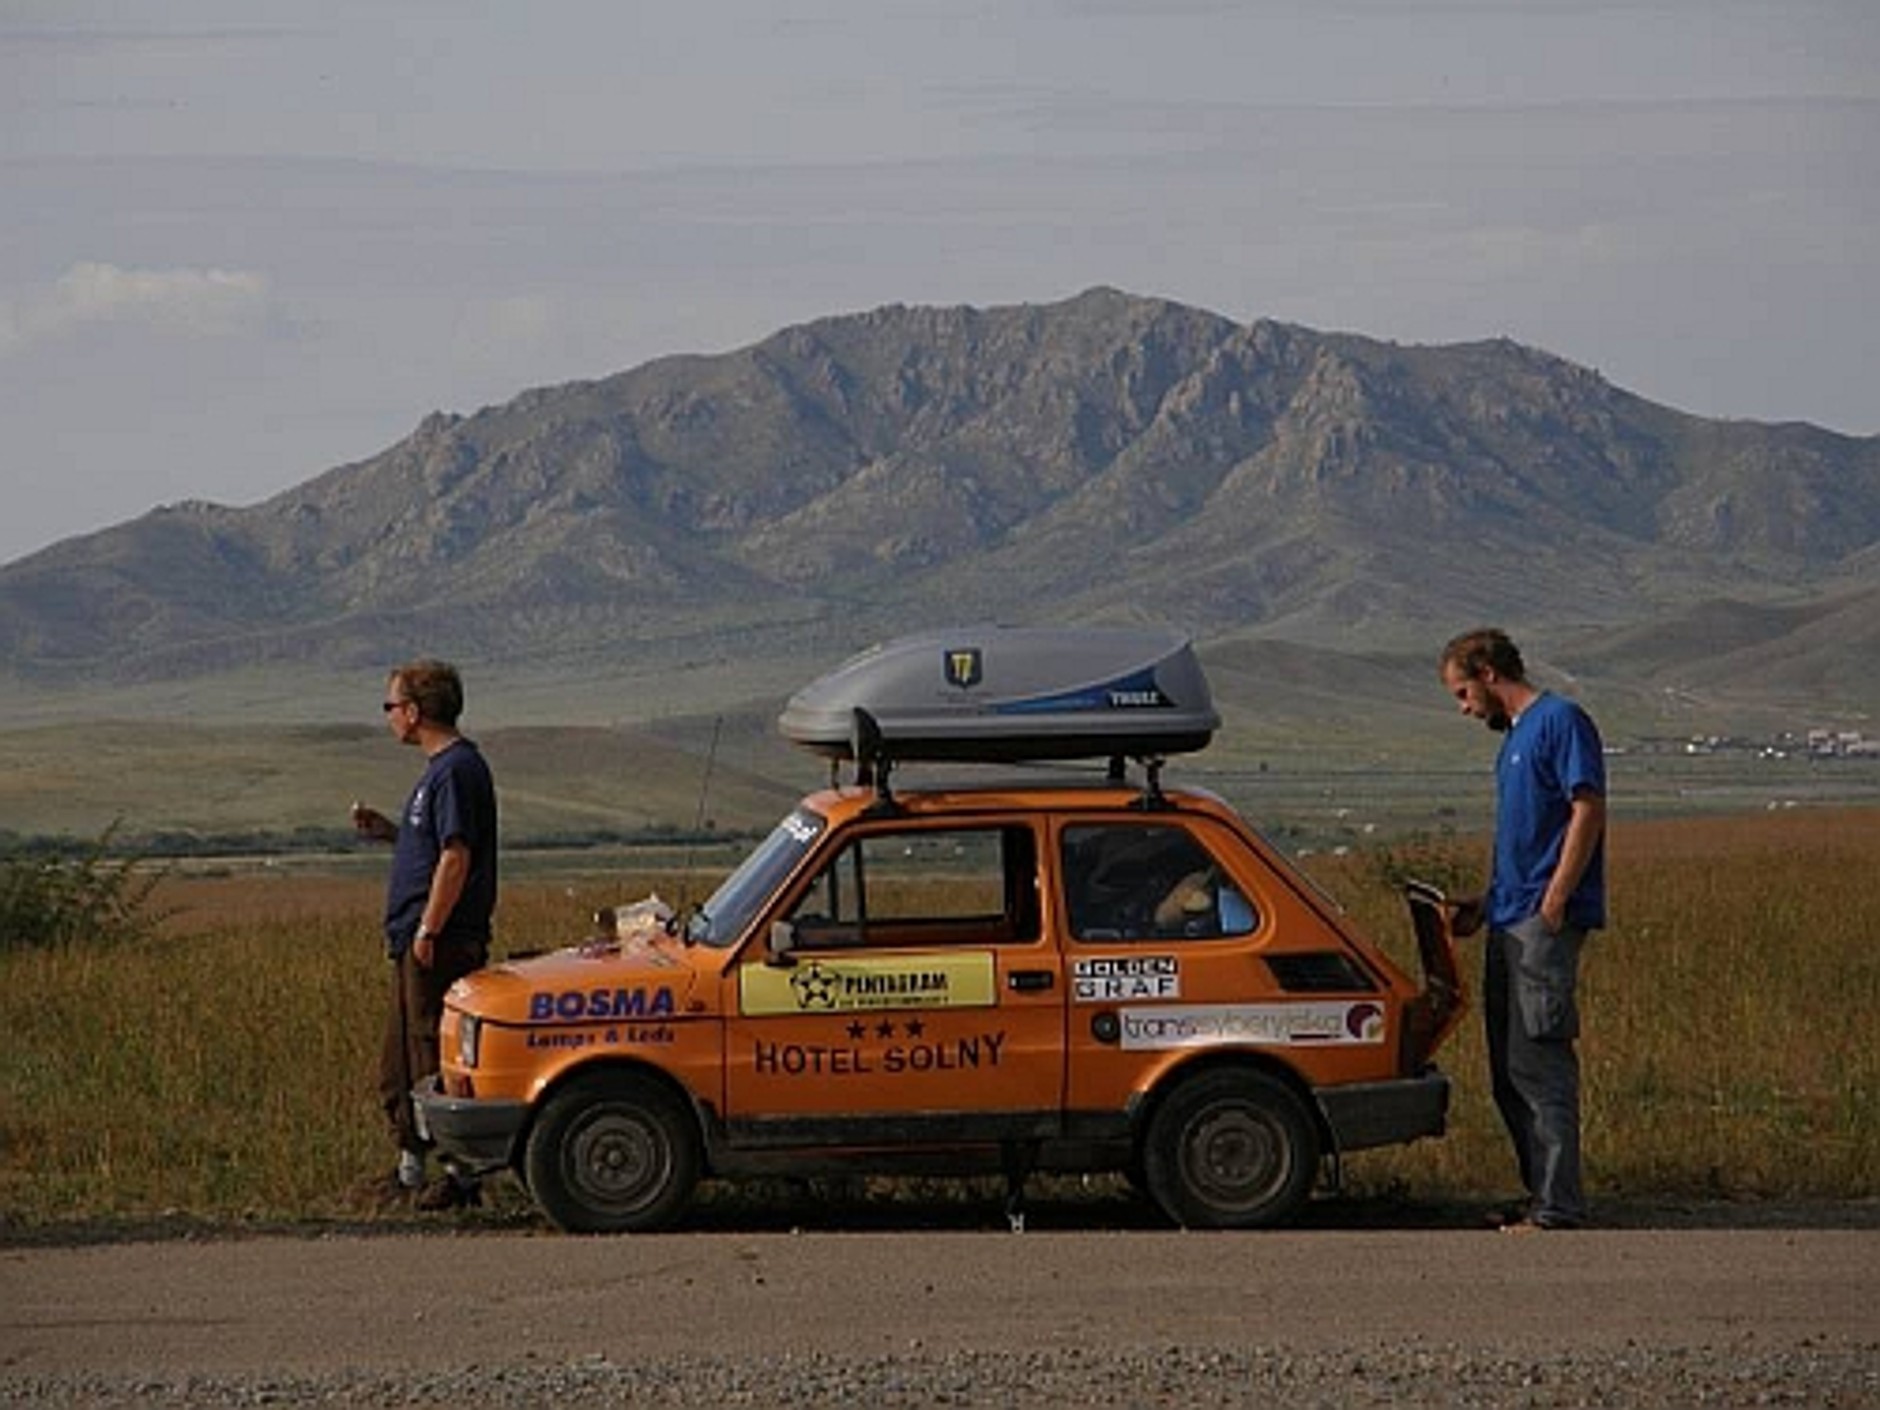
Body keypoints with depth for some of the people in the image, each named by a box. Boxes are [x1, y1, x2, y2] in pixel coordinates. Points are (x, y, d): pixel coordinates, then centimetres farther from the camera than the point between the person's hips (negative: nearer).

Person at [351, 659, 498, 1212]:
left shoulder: (457, 770, -14)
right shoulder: (439, 768, 18)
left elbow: (457, 856, -20)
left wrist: (428, 931, -21)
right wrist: (388, 831, 12)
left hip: (441, 944, -11)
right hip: (415, 943, 11)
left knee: (437, 1063, -7)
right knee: (398, 1067, 15)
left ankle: (462, 1174, -3)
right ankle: (409, 1172, 23)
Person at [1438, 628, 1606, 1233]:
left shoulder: (1560, 720, -8)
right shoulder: (1514, 736, 21)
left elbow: (1588, 810, -15)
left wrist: (1554, 903, -19)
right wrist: (1485, 904, 20)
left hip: (1543, 922, -10)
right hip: (1510, 923, 10)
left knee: (1538, 1063, -11)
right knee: (1509, 1069, 11)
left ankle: (1559, 1207, -11)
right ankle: (1541, 1193, 18)